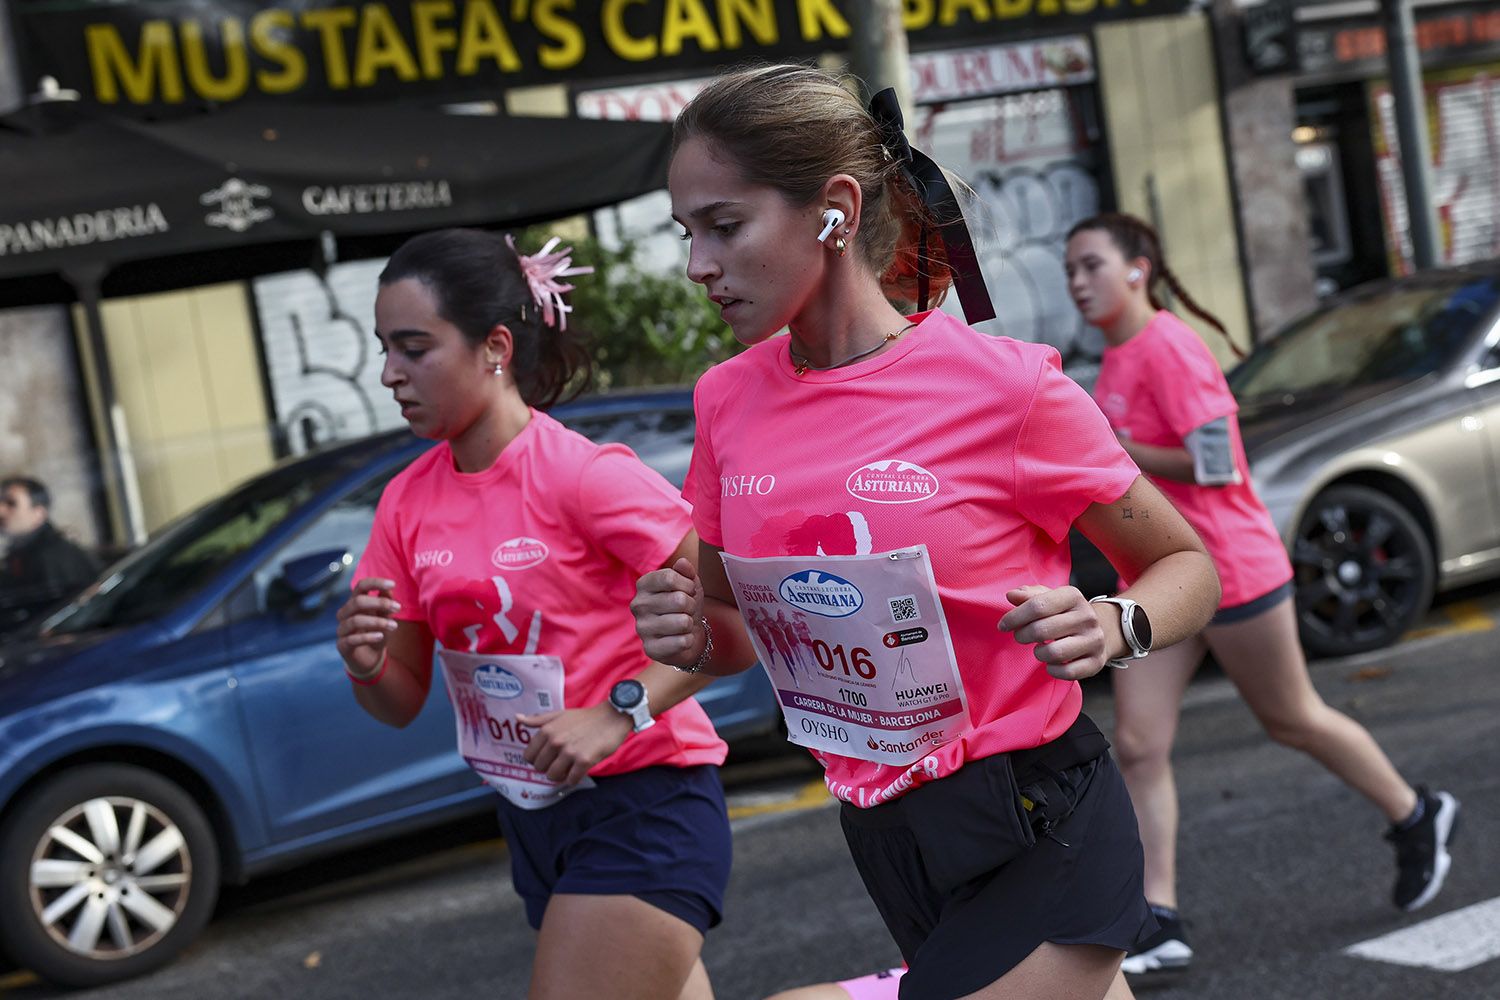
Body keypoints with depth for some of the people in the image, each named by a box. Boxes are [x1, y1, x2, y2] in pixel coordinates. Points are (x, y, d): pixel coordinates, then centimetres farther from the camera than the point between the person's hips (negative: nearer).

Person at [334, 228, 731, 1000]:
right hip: (535, 816, 7)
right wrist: (366, 666, -13)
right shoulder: (408, 502, 3)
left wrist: (620, 714, -27)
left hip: (641, 802, -7)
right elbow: (404, 701, 8)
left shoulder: (581, 474, -18)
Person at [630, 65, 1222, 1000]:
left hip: (1038, 836, -5)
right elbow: (735, 634, 12)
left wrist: (1114, 629, -23)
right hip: (887, 842, 5)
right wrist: (693, 635, -10)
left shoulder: (1003, 386, -15)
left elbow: (1186, 565, -3)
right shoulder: (729, 401, 0)